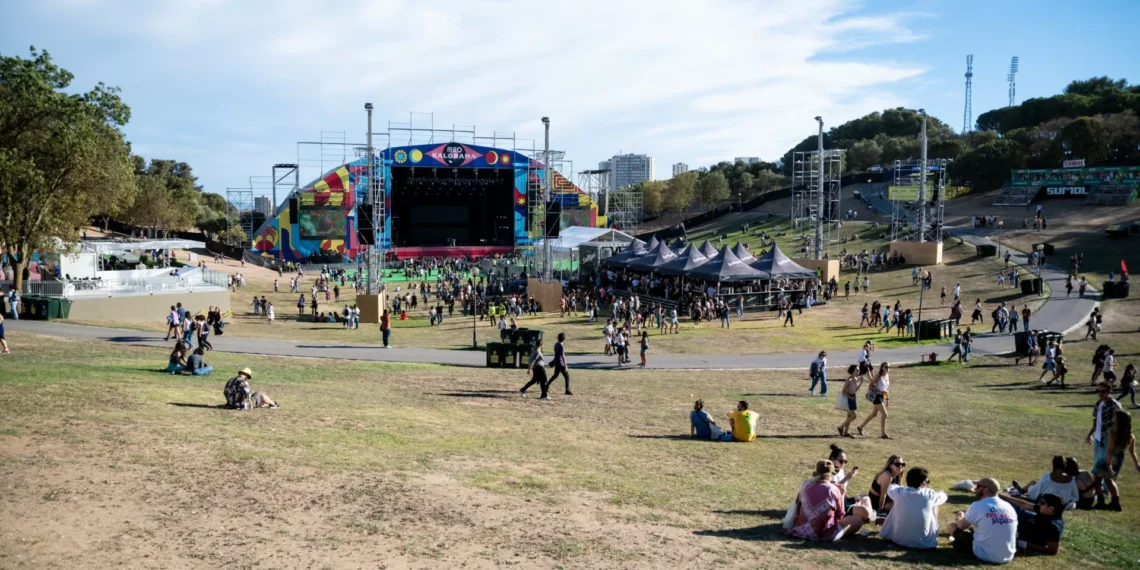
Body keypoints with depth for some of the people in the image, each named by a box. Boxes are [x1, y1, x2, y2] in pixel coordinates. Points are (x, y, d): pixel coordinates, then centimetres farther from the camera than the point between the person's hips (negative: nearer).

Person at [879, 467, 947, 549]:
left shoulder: (899, 492, -8)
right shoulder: (929, 494, -10)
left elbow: (891, 487, 17)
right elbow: (944, 496, 13)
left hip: (898, 539, 1)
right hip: (923, 542, -1)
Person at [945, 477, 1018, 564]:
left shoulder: (978, 505, -12)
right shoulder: (1009, 507, 3)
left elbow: (961, 526, 3)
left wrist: (958, 519, 27)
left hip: (985, 556, -6)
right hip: (1007, 557, 6)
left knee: (951, 526, 9)